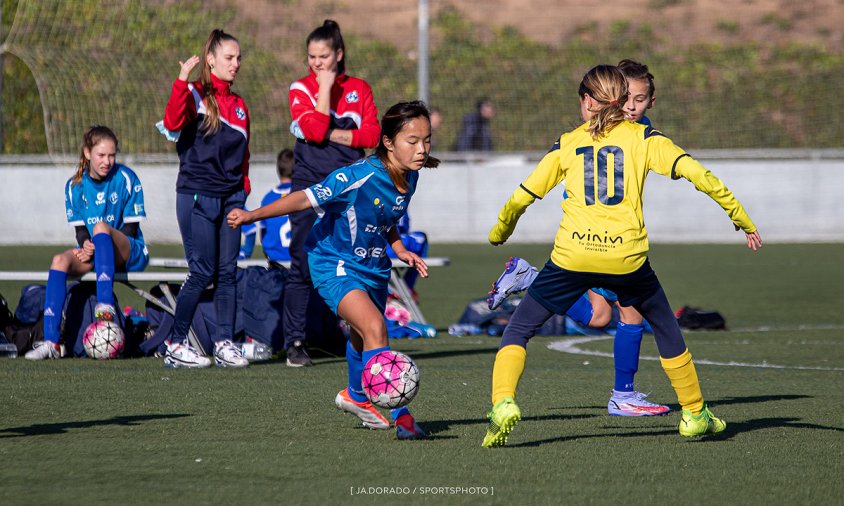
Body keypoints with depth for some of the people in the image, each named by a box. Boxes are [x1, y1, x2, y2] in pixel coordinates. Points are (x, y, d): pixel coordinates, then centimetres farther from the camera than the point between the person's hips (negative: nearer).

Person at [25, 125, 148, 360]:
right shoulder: (75, 185, 6)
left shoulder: (126, 178, -6)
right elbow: (80, 228, 8)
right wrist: (86, 244, -16)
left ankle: (106, 306, -47)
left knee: (101, 227, -34)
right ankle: (51, 342, -32)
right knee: (60, 261, -26)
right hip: (93, 253, 4)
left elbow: (130, 228, -6)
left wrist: (98, 244, -19)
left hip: (131, 254, -4)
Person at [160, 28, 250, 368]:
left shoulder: (239, 106, 15)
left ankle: (225, 343, 8)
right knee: (203, 273, -8)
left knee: (227, 272, 3)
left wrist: (243, 187, 9)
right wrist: (182, 82, -31)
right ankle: (176, 344, 1)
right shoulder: (195, 94, -4)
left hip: (230, 198, 6)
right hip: (197, 196, -6)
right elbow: (173, 122, -24)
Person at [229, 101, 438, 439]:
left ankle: (356, 396, 55)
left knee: (364, 336, 27)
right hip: (334, 264, -8)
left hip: (373, 266, 8)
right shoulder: (358, 177, -28)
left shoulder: (409, 177, -4)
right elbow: (307, 199, -25)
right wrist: (252, 215, -29)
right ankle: (400, 417, -29)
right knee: (374, 328, -27)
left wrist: (399, 249, 3)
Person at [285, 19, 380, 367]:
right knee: (303, 266, -6)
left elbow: (372, 135, -2)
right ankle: (295, 341, -3)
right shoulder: (301, 89, 2)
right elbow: (314, 130, -14)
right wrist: (325, 88, -11)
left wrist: (333, 135, -10)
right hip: (310, 186, -2)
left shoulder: (359, 89, 9)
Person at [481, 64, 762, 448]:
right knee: (666, 328, 25)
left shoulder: (567, 143, 13)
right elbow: (697, 174, -1)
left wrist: (498, 234, 36)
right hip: (626, 256, 0)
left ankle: (503, 402, -11)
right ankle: (694, 413, 29)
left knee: (518, 330, 12)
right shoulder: (643, 137, 10)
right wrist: (742, 219, 4)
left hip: (571, 255, 0)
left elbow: (521, 197, 17)